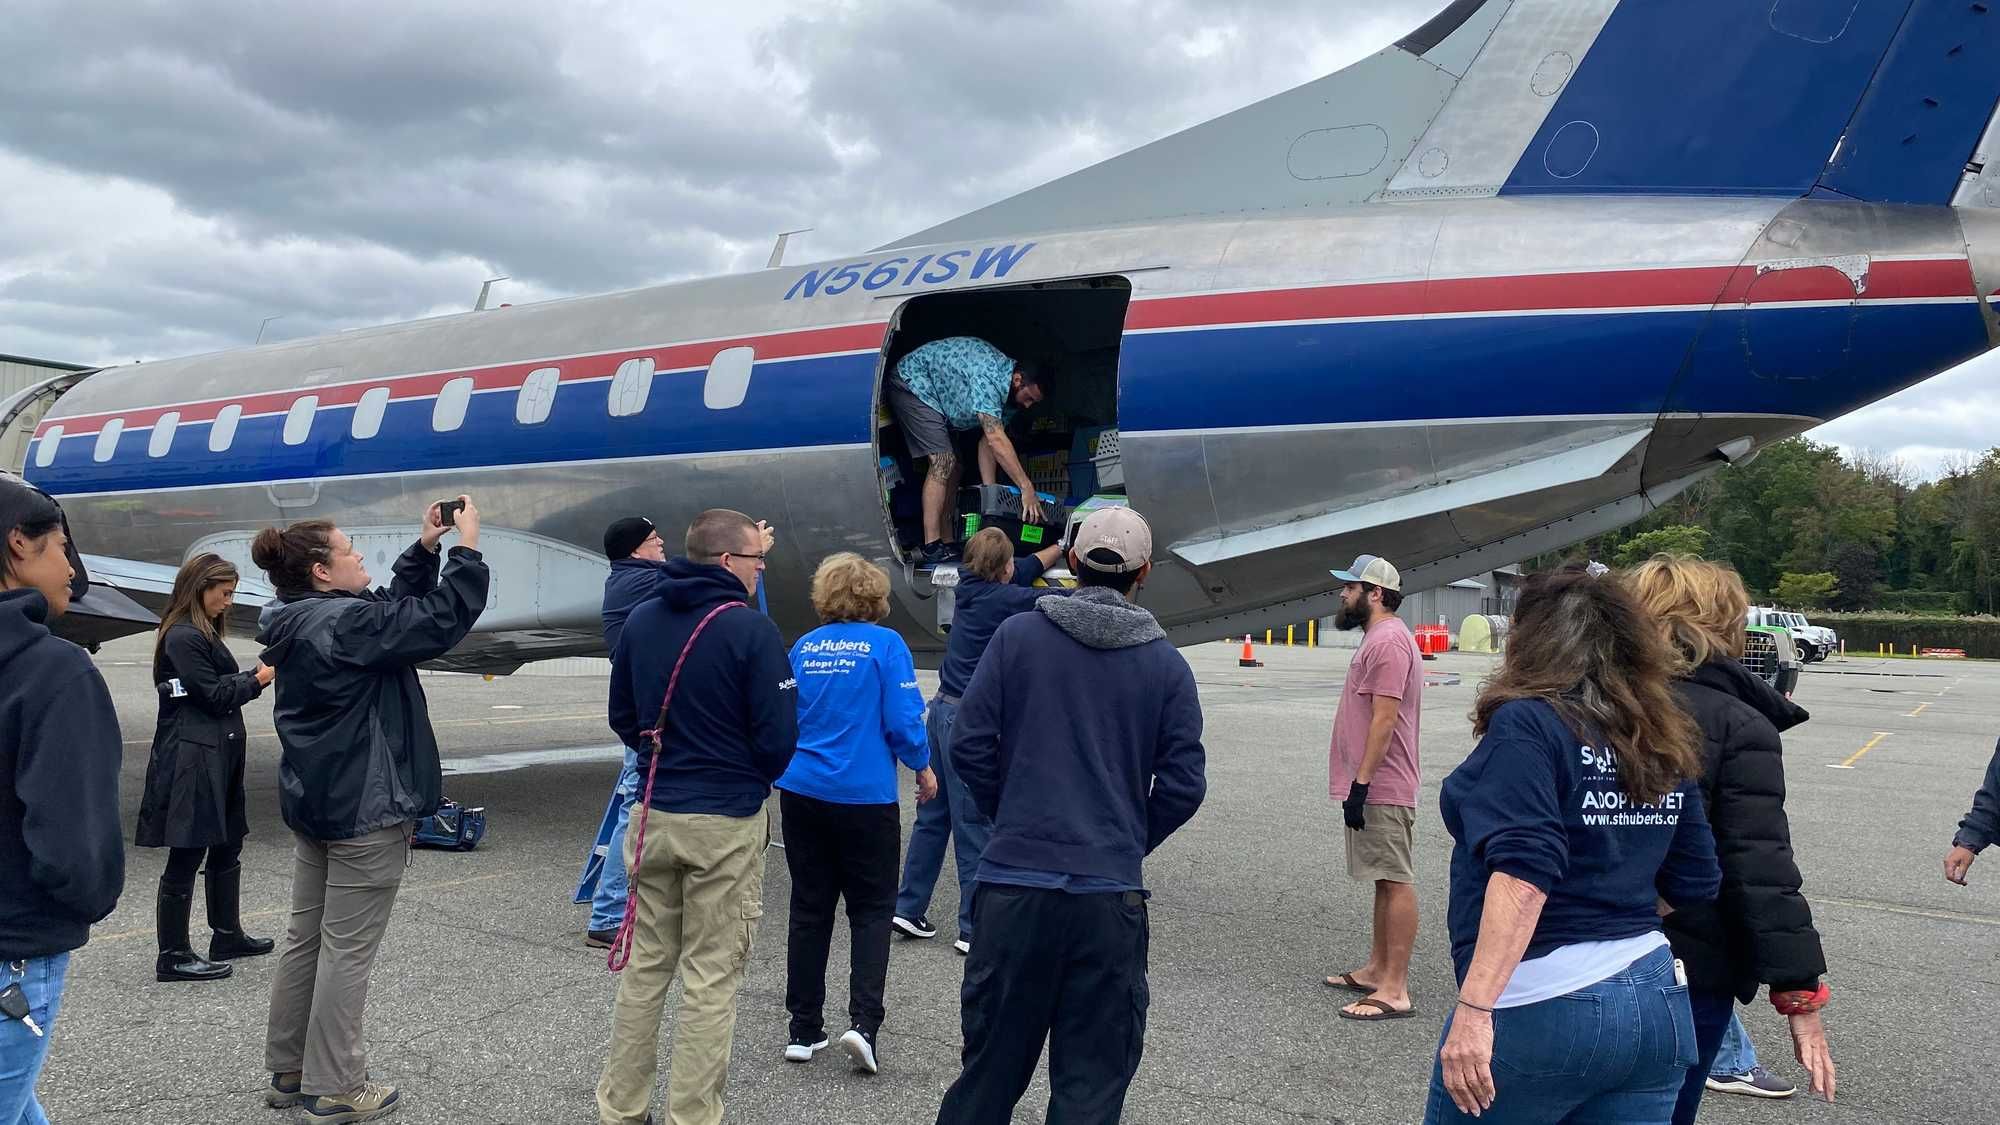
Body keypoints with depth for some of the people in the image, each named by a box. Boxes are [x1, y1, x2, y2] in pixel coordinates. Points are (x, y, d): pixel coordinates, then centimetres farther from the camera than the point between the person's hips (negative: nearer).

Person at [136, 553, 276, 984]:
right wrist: (259, 678, -4)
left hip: (216, 758, 10)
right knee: (186, 856, -3)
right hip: (191, 760, -10)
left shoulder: (203, 634, 17)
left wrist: (256, 673, 2)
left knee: (227, 846, 17)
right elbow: (214, 696, -15)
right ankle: (173, 956, 5)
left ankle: (227, 936, 28)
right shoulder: (182, 638, -15)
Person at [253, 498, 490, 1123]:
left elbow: (394, 606, 18)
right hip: (364, 808, -10)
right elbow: (442, 619, -22)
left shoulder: (299, 624, 9)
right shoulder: (344, 624, -20)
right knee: (347, 950, -1)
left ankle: (288, 1071, 26)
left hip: (315, 801, 10)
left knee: (305, 937, 16)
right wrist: (467, 546, -14)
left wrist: (426, 547, 11)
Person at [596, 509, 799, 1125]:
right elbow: (778, 737, -13)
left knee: (645, 966, 16)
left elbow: (621, 715, 13)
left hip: (655, 814, 6)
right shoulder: (751, 629, -15)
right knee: (710, 979, 4)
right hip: (727, 822, -6)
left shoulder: (641, 619, 4)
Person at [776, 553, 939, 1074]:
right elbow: (902, 720, -11)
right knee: (871, 910, 8)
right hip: (865, 797, -4)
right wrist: (924, 768, 6)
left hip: (801, 792, 4)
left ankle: (804, 1030, 17)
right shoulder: (885, 645, -8)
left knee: (810, 909, 12)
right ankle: (863, 1022, -6)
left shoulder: (803, 647, 5)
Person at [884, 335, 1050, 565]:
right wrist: (1027, 488, -42)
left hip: (938, 395, 10)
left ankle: (944, 539, 10)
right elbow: (996, 439, -41)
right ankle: (932, 547, -22)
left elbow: (987, 442, -3)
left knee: (954, 466, 6)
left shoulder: (1008, 392, -3)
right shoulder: (987, 377, -33)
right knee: (943, 461, -20)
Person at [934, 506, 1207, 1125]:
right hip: (1111, 892, 0)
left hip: (1014, 882, 0)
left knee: (992, 1061, 13)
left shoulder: (1018, 635, -1)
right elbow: (1184, 784, -1)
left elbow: (969, 744, -4)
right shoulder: (1167, 664, 2)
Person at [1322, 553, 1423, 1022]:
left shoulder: (1388, 641, -16)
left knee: (1396, 882, -8)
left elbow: (1384, 720, -22)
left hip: (1381, 790, -11)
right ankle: (1377, 970, 25)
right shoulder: (1379, 638, 18)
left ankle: (1395, 991, -6)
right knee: (1386, 881, 16)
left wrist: (1360, 783, -22)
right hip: (1376, 787, 11)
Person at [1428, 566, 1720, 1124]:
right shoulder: (1665, 744, 8)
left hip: (1540, 1012, -6)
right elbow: (1697, 885, 14)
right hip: (1656, 1006, 6)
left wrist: (1474, 1006, -26)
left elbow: (1525, 872, -23)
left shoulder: (1526, 724, -11)